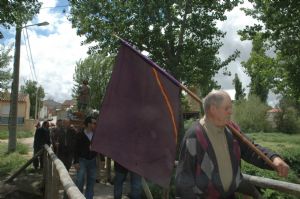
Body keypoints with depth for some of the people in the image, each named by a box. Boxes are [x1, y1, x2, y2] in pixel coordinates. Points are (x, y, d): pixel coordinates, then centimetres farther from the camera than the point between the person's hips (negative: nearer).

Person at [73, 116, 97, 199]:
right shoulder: (80, 135, -5)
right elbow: (76, 149, -5)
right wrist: (76, 162, -9)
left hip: (93, 160, 3)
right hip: (82, 160, -3)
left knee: (91, 181, 8)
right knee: (80, 181, -3)